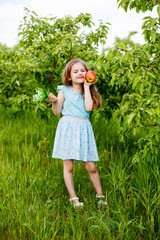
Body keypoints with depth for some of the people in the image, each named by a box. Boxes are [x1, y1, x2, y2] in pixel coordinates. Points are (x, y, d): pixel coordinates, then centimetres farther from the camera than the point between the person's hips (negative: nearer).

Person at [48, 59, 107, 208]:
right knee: (68, 166, 1)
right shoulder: (64, 90, 5)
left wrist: (86, 87, -4)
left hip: (83, 129, 1)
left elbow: (88, 107, -10)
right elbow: (57, 112, 3)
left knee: (91, 167, 1)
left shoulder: (88, 91, 9)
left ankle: (100, 195, 20)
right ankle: (73, 197, 15)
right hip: (67, 128, -1)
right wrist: (54, 102, -17)